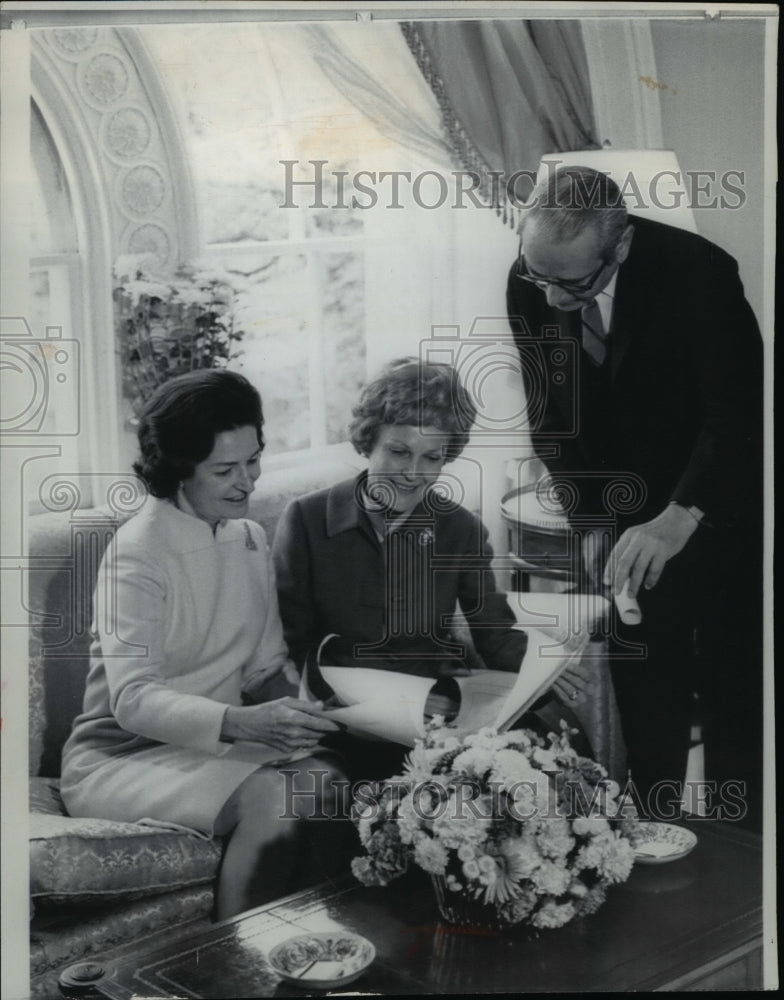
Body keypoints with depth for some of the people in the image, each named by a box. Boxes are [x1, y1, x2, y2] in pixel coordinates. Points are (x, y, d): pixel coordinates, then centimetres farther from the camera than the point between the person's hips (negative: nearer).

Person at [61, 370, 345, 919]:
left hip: (217, 743, 6)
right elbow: (133, 700, -24)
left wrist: (294, 704, -10)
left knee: (325, 778, -21)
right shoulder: (138, 553, -15)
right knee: (270, 799, -30)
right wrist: (244, 722, -37)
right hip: (122, 754, -6)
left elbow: (268, 665, 12)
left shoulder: (250, 538, 9)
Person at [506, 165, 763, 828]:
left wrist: (679, 520, -43)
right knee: (643, 684, 8)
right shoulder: (528, 285, -12)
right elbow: (552, 414, -3)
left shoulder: (698, 271, -26)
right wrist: (592, 519, -13)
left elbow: (739, 412, -30)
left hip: (722, 508, -4)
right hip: (627, 507, 4)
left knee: (732, 687, 2)